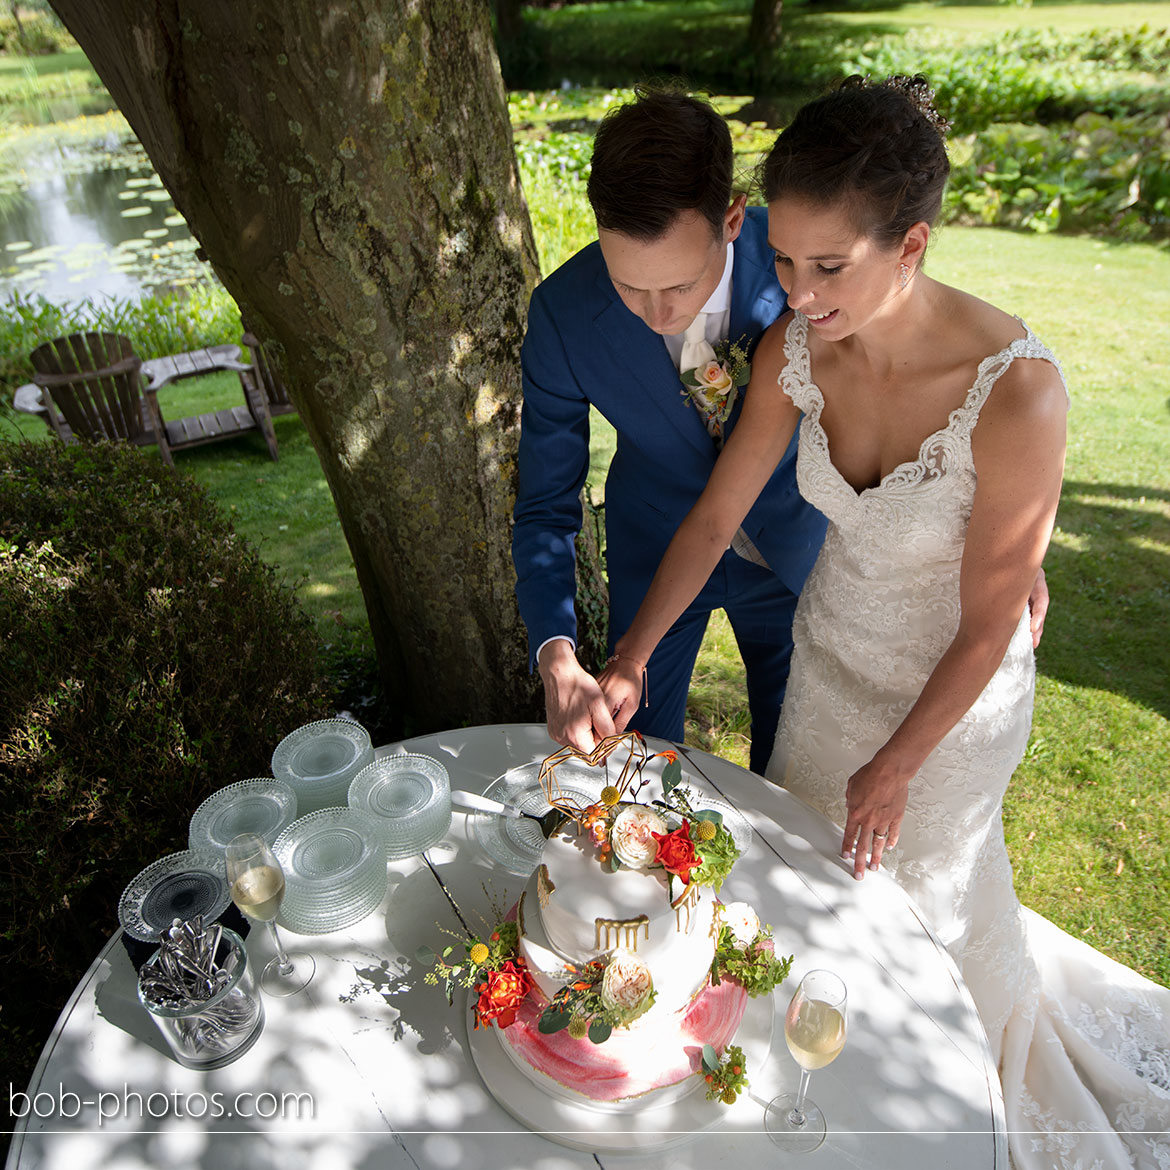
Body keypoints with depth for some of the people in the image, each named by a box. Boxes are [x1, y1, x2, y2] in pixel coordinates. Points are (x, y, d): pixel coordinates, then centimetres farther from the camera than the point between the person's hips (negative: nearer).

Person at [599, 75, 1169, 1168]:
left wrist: (898, 767, -13)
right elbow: (715, 513, -9)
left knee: (917, 883, 23)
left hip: (951, 690, -4)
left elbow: (989, 625, -23)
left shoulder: (1015, 395, -34)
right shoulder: (796, 348, -20)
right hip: (830, 651, 5)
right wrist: (629, 658, -14)